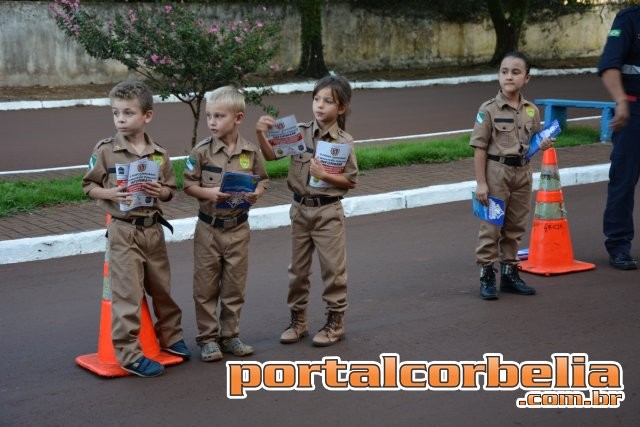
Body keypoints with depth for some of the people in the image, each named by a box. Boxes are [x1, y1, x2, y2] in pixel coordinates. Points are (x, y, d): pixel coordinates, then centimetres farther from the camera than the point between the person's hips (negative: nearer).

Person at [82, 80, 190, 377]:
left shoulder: (159, 155, 2)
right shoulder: (105, 151, -6)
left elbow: (170, 191, 11)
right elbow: (88, 186, -1)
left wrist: (160, 191, -11)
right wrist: (110, 193, -19)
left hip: (154, 228, 4)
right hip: (124, 231, -4)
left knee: (162, 288, 18)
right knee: (128, 294, -4)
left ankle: (170, 336, 37)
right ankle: (129, 353, 3)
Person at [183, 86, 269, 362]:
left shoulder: (251, 152, -4)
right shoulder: (201, 151, -9)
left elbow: (262, 181, 8)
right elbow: (188, 185, -5)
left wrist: (256, 193, -13)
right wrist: (209, 193, -22)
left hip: (238, 227, 2)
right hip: (208, 227, -2)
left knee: (234, 285, 11)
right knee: (206, 286, 5)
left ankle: (230, 336, 25)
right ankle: (207, 338, 16)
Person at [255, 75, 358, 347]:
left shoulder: (344, 142, -8)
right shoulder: (299, 132, -3)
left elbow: (351, 181, -5)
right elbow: (272, 155, -9)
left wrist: (325, 175, -19)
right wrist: (260, 134, -25)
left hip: (328, 212, -3)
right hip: (300, 209, 3)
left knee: (333, 268, 4)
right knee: (298, 268, 13)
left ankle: (335, 322, 18)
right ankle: (298, 320, 26)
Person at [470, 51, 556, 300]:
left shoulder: (531, 111, 5)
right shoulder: (489, 110, -10)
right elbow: (480, 148, -10)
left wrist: (543, 145, -7)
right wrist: (480, 182, -14)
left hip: (523, 172, 5)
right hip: (497, 171, -5)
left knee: (515, 228, 14)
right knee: (491, 227, -1)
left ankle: (509, 273, 26)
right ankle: (486, 276, 8)